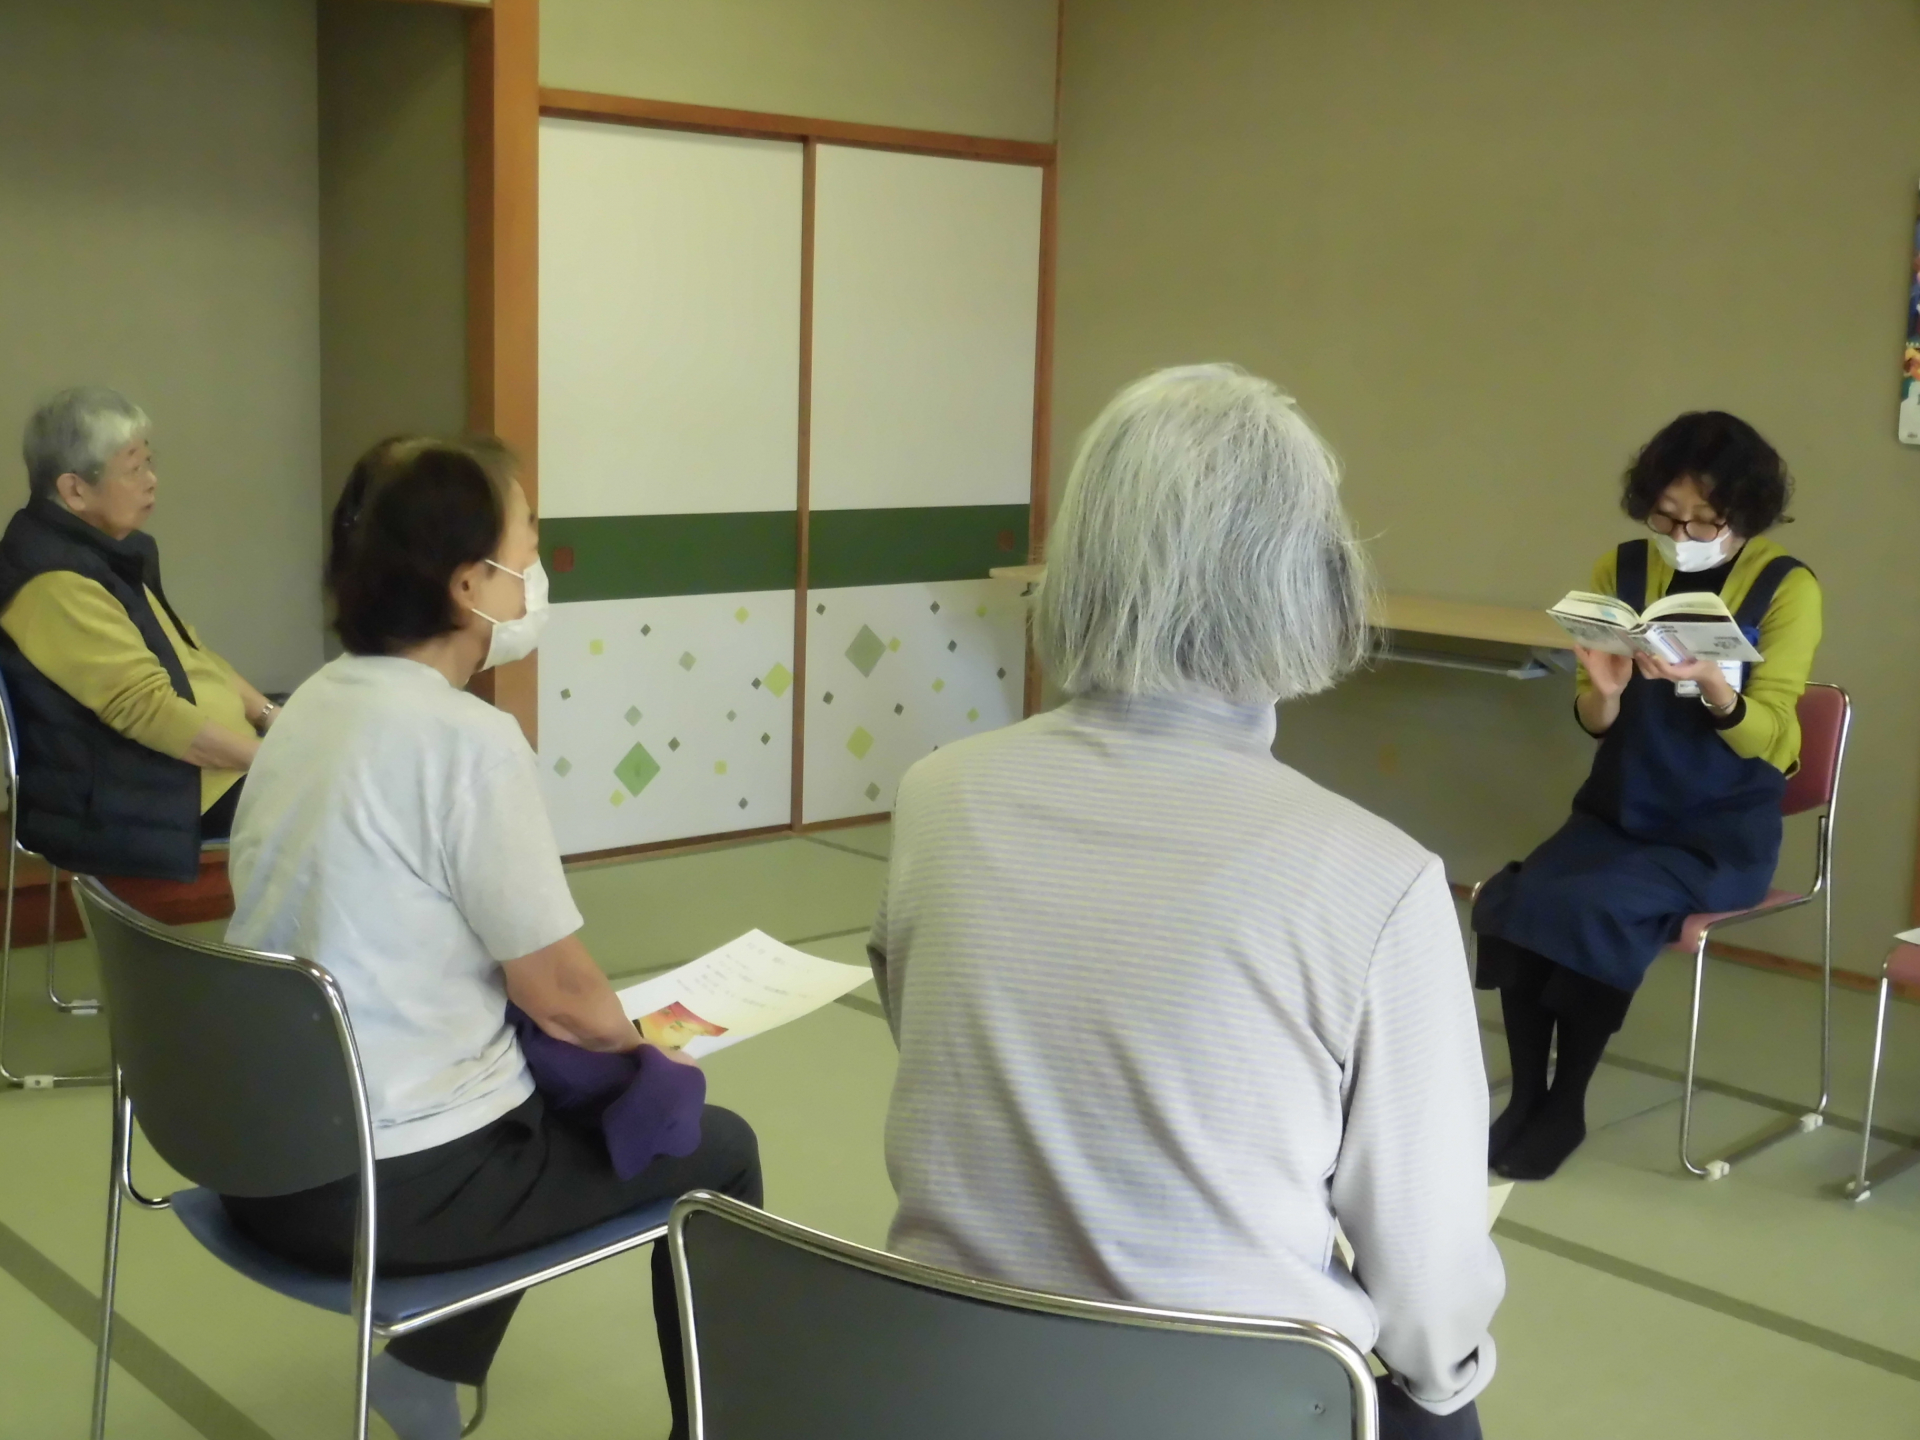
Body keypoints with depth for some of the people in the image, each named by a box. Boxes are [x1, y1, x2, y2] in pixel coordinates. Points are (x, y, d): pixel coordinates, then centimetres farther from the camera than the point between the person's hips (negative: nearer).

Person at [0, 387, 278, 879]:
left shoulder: (107, 549, 13)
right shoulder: (54, 579, -20)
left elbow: (185, 651, 20)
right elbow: (149, 710, -24)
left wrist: (267, 714, 6)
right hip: (114, 810, -10)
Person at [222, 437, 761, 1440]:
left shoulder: (310, 705, 4)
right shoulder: (466, 735, -21)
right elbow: (559, 992, -15)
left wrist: (590, 1029, 16)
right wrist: (632, 1038, 7)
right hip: (384, 1188, -8)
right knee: (715, 1149, 11)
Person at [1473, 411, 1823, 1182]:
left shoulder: (1787, 588, -7)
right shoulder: (1621, 569, 2)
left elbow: (1766, 738, -12)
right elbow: (1596, 726, 3)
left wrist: (1712, 683, -32)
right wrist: (1602, 690, -20)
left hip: (1723, 830, -3)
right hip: (1618, 809, 4)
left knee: (1592, 911, -29)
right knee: (1511, 901, -24)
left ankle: (1566, 1104, -10)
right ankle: (1525, 1094, -7)